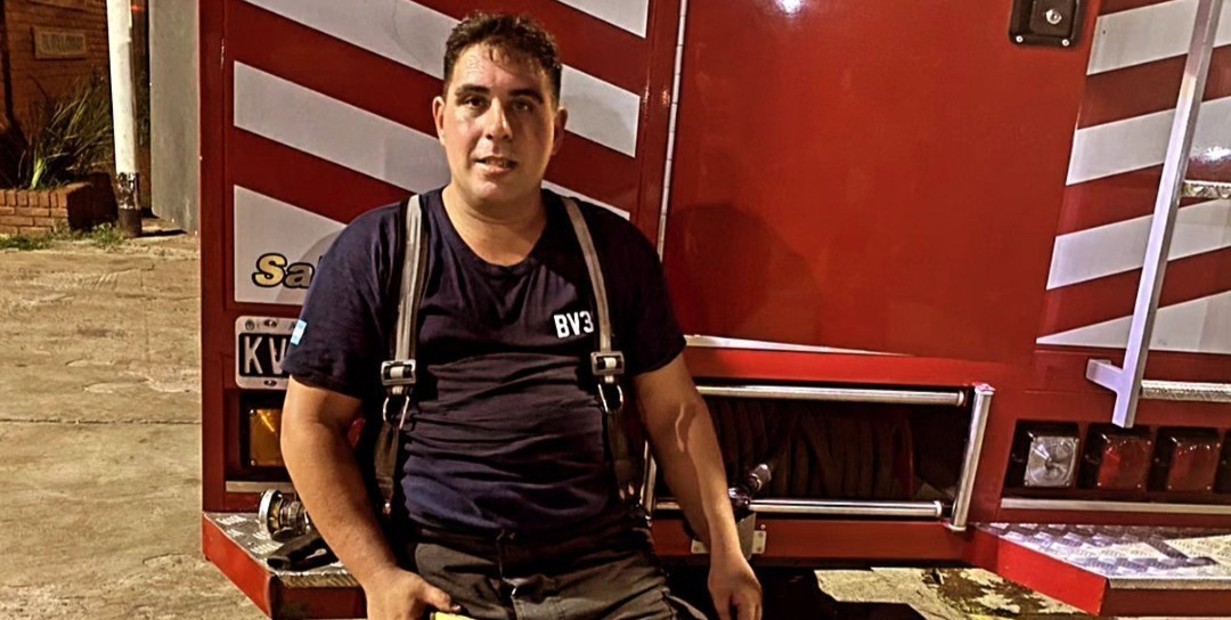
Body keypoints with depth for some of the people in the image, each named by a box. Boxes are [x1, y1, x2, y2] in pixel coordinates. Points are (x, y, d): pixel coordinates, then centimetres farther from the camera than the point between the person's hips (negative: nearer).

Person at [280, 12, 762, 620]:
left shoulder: (615, 250, 5)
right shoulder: (373, 252, 0)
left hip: (603, 568, 2)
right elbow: (311, 422, 1)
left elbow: (674, 412, 9)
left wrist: (725, 551, 6)